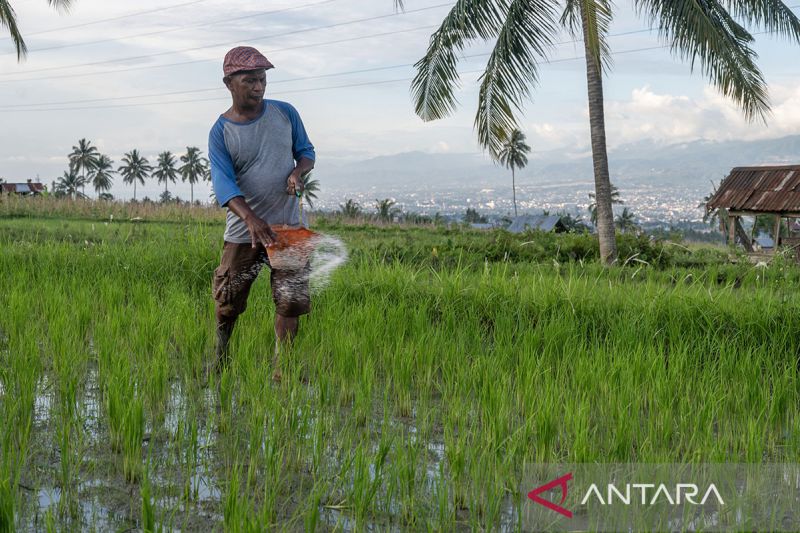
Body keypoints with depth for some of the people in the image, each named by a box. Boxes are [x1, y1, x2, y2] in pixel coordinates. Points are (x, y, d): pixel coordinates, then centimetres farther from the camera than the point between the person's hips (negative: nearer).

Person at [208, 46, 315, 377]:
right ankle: (219, 360, 30)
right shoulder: (221, 132, -7)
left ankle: (281, 369, 7)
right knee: (227, 302, 7)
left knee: (290, 300, -3)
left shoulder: (285, 113, 2)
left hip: (288, 225, 2)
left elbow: (306, 150, 14)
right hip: (243, 230, -1)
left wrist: (299, 170, -12)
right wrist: (251, 220, -35)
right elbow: (222, 182, -17)